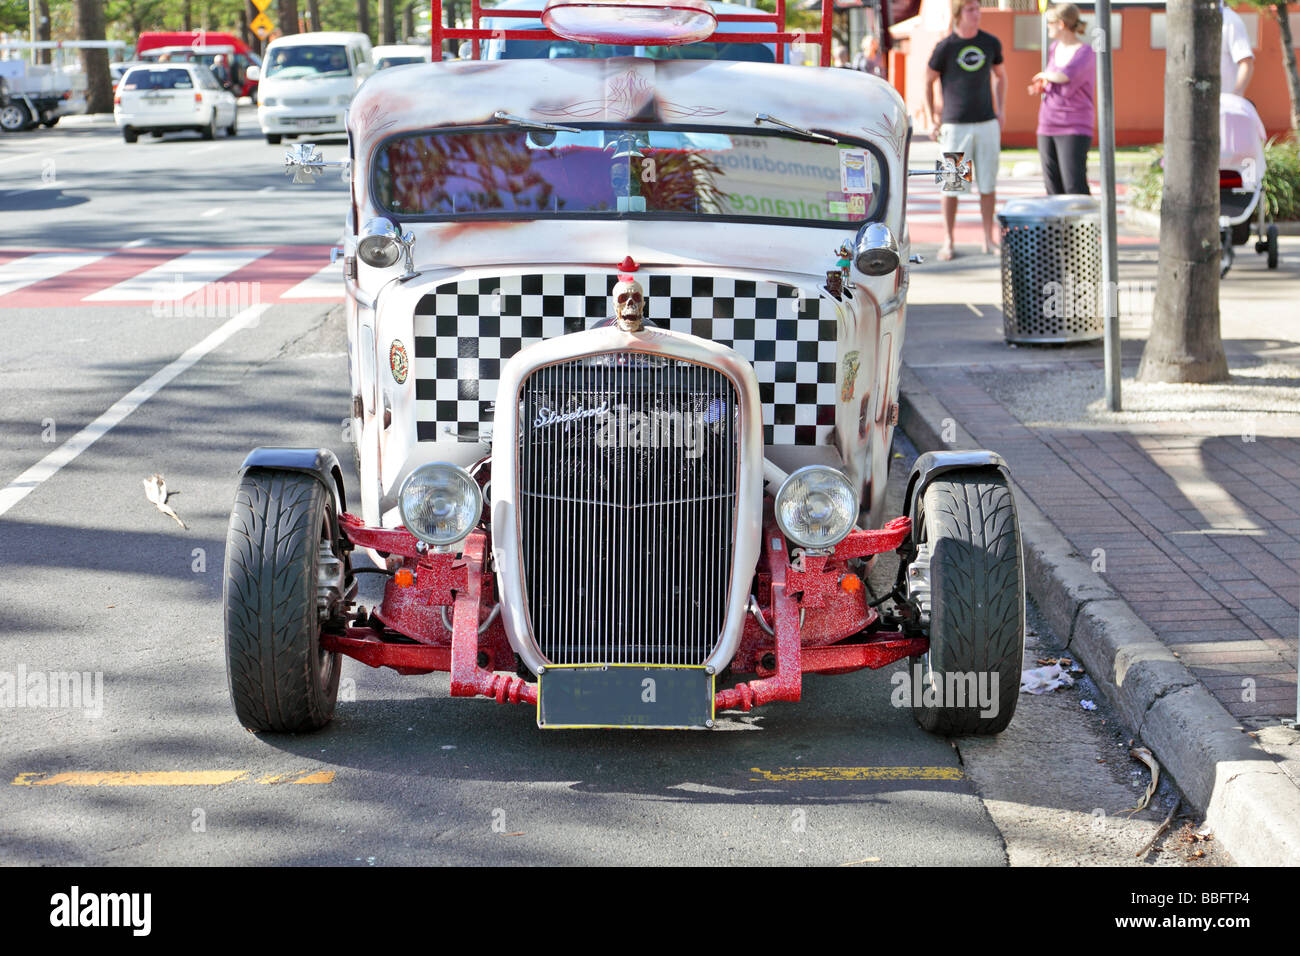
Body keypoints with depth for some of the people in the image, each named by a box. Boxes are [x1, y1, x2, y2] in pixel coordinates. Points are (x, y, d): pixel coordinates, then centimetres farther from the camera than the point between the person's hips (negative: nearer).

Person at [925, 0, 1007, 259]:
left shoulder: (991, 43, 5)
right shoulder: (945, 47, -5)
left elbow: (1000, 76, 21)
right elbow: (928, 82, 5)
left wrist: (1001, 109, 13)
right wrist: (931, 118, 1)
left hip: (987, 123, 3)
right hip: (955, 126, -3)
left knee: (988, 184, 5)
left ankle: (989, 239, 15)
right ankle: (948, 242, 7)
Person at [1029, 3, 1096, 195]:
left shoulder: (1086, 53, -13)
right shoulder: (1054, 48, 10)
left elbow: (1065, 76, -32)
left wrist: (1044, 75, -11)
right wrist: (1040, 88, 6)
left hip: (1074, 130, -7)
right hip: (1048, 128, 7)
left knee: (1075, 187, -15)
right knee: (1054, 189, 5)